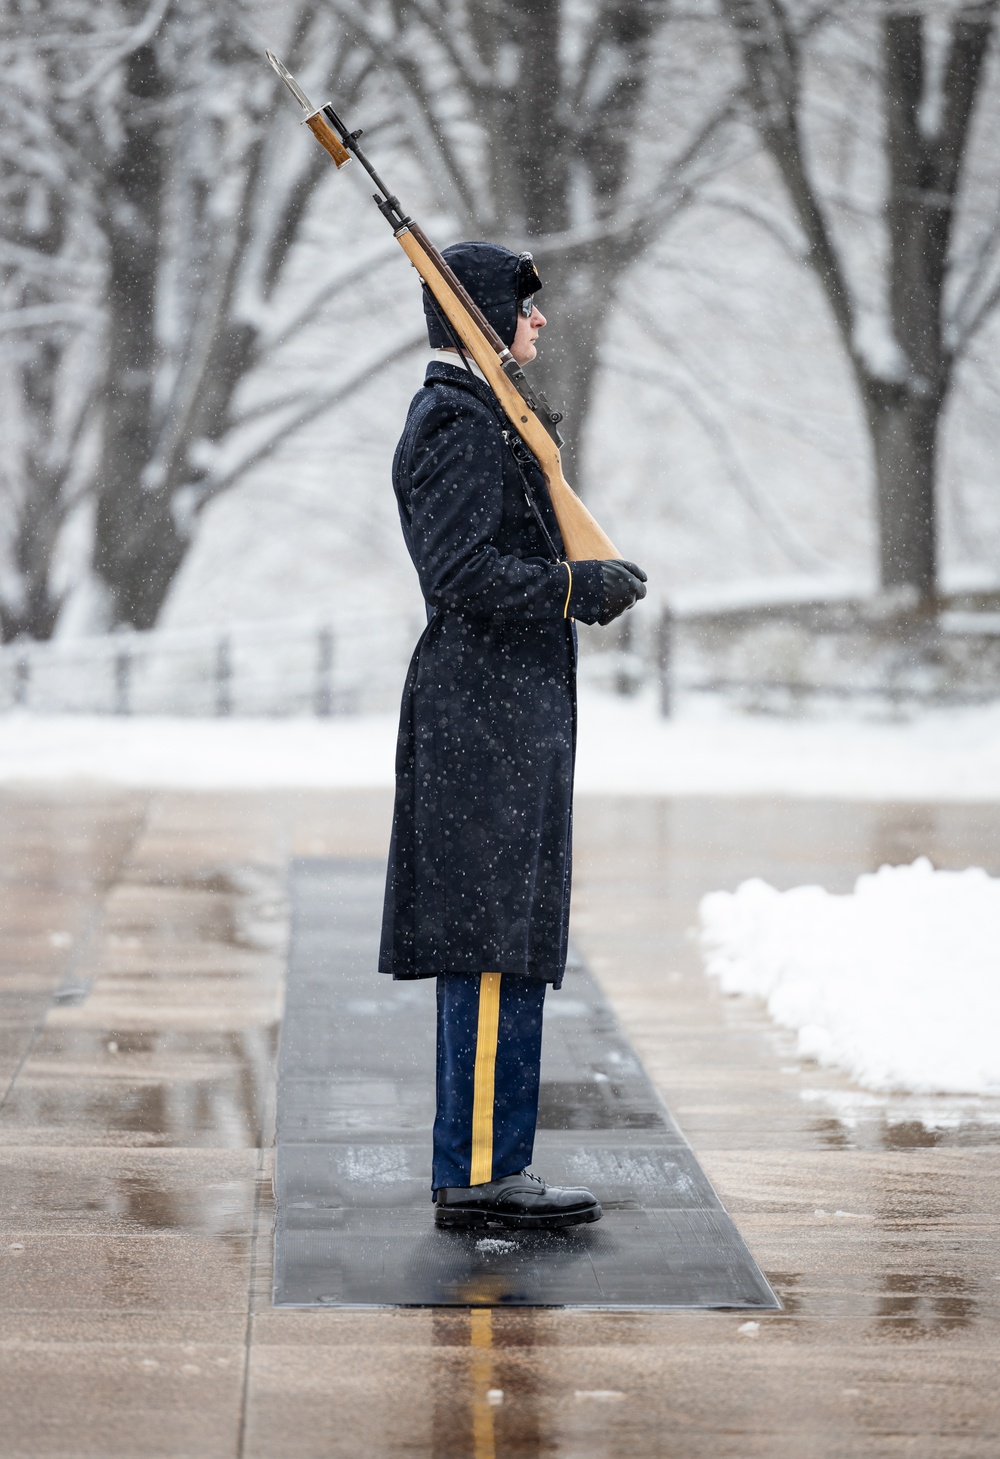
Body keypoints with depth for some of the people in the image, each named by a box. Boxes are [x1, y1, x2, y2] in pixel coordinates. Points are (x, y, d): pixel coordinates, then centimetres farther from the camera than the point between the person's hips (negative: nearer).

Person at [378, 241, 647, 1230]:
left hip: (499, 710, 11)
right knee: (500, 947, -9)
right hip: (491, 712, -11)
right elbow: (461, 572, -22)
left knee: (491, 949, 12)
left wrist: (585, 580, 12)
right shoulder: (461, 425, -13)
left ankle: (477, 1167, 17)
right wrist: (577, 587, -14)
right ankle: (481, 1172, -5)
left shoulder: (470, 416, 20)